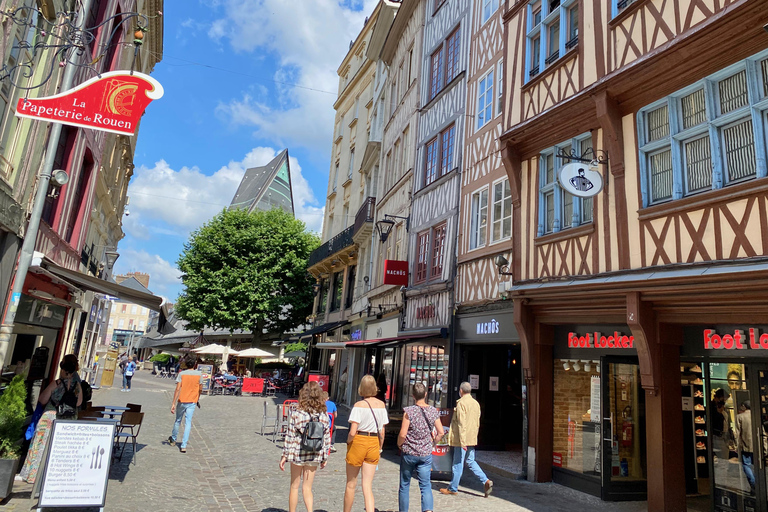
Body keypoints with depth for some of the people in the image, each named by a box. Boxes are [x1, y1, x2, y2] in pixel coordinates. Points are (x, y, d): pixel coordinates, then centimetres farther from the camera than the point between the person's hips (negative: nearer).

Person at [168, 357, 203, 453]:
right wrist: (197, 398, 24)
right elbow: (200, 389, 4)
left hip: (181, 401, 0)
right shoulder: (199, 374, -2)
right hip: (192, 402, 0)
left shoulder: (181, 373, -5)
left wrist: (173, 403, -10)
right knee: (188, 422, 3)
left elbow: (177, 389, -11)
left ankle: (173, 440, 38)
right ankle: (183, 446, -2)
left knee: (178, 420, 19)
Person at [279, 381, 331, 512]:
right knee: (307, 488, 14)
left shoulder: (296, 413, -12)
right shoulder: (324, 415, -5)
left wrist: (285, 455, 0)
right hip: (315, 456, 2)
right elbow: (327, 438, -1)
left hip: (297, 453, -2)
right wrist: (325, 457, 9)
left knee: (294, 487, 16)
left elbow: (290, 436, -9)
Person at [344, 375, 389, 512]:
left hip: (358, 442, -4)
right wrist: (380, 448, 17)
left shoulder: (359, 406, -13)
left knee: (351, 484, 15)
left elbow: (352, 432, -18)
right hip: (374, 444, 4)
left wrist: (348, 442, 1)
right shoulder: (382, 405, 2)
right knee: (367, 486, 6)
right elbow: (382, 431, 6)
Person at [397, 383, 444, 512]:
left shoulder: (409, 411, -15)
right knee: (425, 485, 6)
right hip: (426, 454, 2)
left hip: (409, 453, -2)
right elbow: (441, 433, 1)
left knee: (404, 485, 15)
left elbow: (402, 434, -15)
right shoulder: (433, 411, -3)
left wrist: (399, 444, 3)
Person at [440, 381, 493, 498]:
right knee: (470, 461, 16)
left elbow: (462, 423, -20)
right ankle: (486, 481, 3)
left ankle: (453, 488, 14)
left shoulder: (461, 403, -15)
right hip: (472, 439, 8)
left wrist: (462, 441, -20)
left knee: (458, 463, 3)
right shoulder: (476, 403, 9)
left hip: (462, 439, -8)